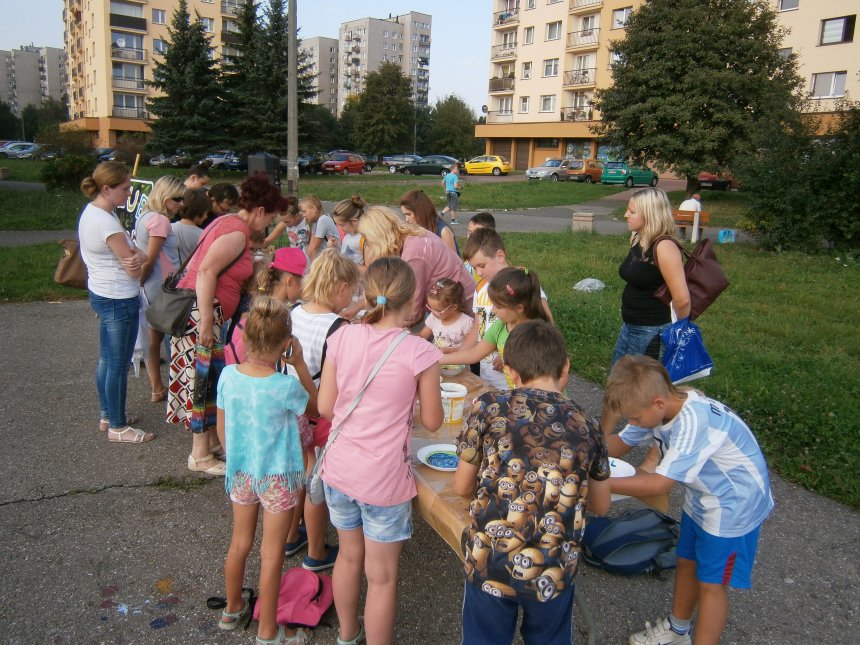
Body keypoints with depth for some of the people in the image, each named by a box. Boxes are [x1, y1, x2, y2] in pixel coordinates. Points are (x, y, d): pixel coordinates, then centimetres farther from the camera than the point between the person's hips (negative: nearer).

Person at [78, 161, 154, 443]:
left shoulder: (91, 212, 6)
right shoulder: (106, 223, -24)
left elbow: (130, 252, 4)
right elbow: (134, 270, -19)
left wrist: (137, 254, -18)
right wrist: (142, 257, 2)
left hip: (101, 294, 10)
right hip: (119, 300, -10)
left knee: (107, 360, 21)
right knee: (119, 365, 3)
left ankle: (107, 415, 36)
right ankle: (118, 427, 16)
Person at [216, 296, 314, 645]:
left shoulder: (228, 375, -11)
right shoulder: (286, 386, -26)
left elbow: (222, 429, 1)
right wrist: (300, 364, -10)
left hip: (240, 472, 5)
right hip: (276, 477, -5)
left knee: (239, 543, 24)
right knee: (271, 554, 10)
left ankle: (233, 608, 45)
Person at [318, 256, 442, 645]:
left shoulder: (342, 337, -8)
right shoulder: (419, 352, -19)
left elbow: (325, 407, -2)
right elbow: (432, 422, -9)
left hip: (339, 468, 5)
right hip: (384, 479, -5)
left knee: (349, 555, 26)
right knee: (382, 577, 13)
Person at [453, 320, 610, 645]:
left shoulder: (488, 407, -7)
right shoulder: (586, 426, 0)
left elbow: (461, 487, 3)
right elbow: (600, 506, 12)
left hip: (490, 564, -1)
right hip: (554, 571, 2)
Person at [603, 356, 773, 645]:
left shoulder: (694, 421, -38)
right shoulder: (659, 404, -15)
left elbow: (660, 483, -37)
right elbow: (621, 442, -4)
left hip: (734, 504, -8)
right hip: (701, 497, 8)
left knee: (711, 583, 3)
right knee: (687, 562, 21)